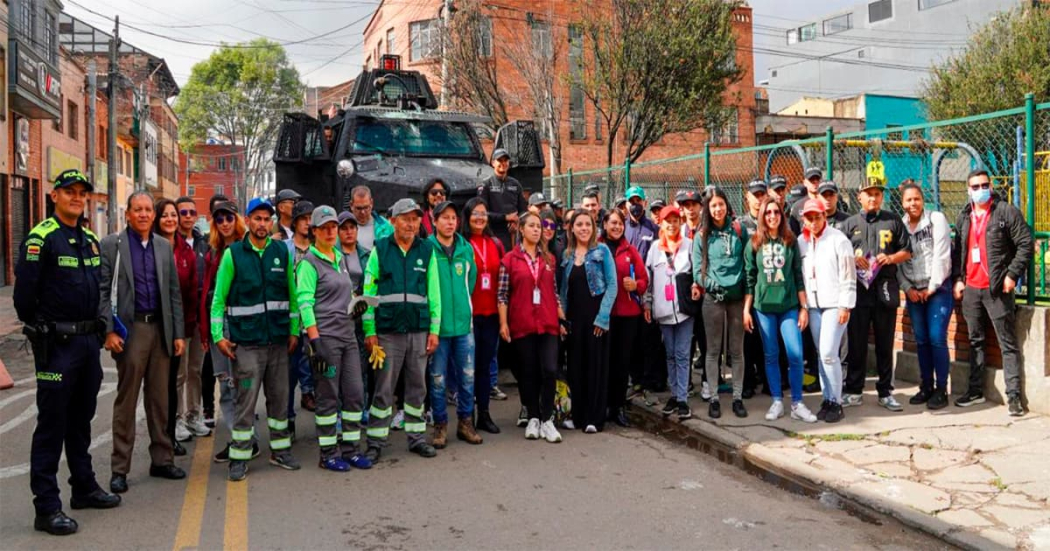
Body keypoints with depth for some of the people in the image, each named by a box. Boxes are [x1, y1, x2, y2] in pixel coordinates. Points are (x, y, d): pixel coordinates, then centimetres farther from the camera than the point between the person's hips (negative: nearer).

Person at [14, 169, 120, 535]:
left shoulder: (90, 240, 12)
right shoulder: (41, 237, -11)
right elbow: (24, 292, -13)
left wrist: (95, 328, 12)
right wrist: (41, 330, -5)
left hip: (87, 341, 7)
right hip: (56, 344, -7)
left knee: (81, 419, 17)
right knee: (52, 423, -2)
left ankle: (84, 487, 30)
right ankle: (47, 507, 6)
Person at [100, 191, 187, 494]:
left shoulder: (164, 247, 11)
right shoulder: (111, 244, -1)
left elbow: (174, 292, 11)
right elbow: (102, 290, -5)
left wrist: (178, 333, 6)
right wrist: (109, 330, -13)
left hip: (160, 329, 4)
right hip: (130, 329, -4)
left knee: (160, 399, 10)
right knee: (126, 400, 2)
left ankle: (162, 459, 19)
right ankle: (119, 468, 10)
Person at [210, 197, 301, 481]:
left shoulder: (282, 251, 6)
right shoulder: (233, 254, -2)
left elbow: (292, 294, 10)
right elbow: (219, 298, -1)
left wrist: (294, 330, 7)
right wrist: (218, 335, -7)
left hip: (278, 338, 3)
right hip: (246, 340, -3)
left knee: (279, 397, 11)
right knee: (245, 401, -2)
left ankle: (280, 450, 24)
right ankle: (239, 458, 9)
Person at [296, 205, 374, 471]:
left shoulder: (340, 258, 15)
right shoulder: (309, 263, -6)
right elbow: (304, 303, -13)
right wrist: (315, 341, -19)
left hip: (347, 334, 7)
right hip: (324, 336, -7)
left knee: (355, 393, 7)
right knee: (328, 396, 0)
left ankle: (351, 449, 18)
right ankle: (328, 454, 11)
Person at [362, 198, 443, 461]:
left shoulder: (427, 251, 7)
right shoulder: (380, 249, 1)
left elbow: (434, 292, 6)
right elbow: (368, 291, 0)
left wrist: (434, 329, 1)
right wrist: (369, 331, -5)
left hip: (419, 330, 2)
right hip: (387, 330, -2)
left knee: (417, 386, 11)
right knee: (383, 389, 1)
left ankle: (416, 437, 23)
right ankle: (375, 442, 11)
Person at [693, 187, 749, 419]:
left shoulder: (739, 230, 5)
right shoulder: (702, 235, 1)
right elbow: (698, 268, 0)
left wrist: (747, 288, -3)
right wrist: (713, 284, -12)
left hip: (737, 296, 1)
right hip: (713, 298, -1)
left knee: (737, 350, 8)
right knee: (713, 350, 5)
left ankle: (738, 398, 17)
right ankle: (713, 398, 13)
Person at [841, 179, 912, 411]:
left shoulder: (893, 221, 10)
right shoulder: (849, 224, 10)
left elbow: (907, 251, 11)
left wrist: (890, 258, -8)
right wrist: (853, 259, -11)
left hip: (885, 289, 0)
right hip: (858, 289, 0)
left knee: (885, 343, 6)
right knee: (857, 343, 3)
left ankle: (885, 392, 16)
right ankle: (853, 391, 12)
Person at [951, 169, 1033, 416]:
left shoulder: (1007, 212, -4)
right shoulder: (964, 217, 13)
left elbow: (1025, 244, -7)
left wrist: (1012, 275, -13)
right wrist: (958, 279, 9)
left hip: (997, 288, -6)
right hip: (970, 288, 6)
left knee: (1007, 343, -1)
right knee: (975, 341, 13)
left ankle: (1014, 395, 2)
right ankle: (975, 390, 21)